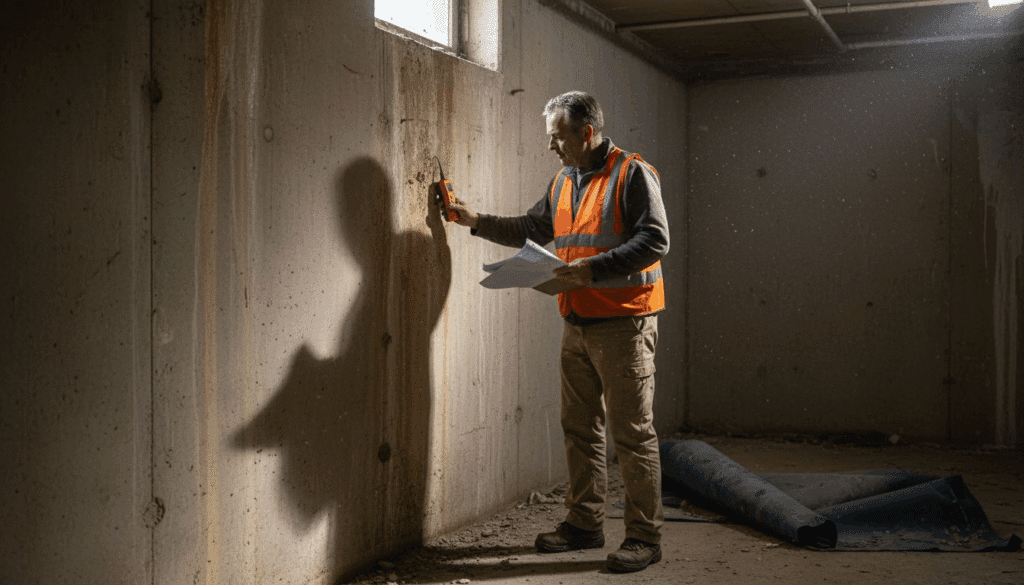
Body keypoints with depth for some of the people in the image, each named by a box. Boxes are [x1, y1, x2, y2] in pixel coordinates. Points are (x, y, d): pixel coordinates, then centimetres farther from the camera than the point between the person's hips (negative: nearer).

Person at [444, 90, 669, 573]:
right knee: (580, 429, 13)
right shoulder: (563, 182, 16)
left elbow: (654, 240, -17)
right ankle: (585, 524, 25)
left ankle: (644, 536, 6)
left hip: (623, 324, -8)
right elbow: (532, 230, 28)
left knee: (632, 434, -3)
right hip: (577, 325, 8)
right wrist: (477, 221, 24)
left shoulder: (633, 174, -9)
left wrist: (594, 267, -23)